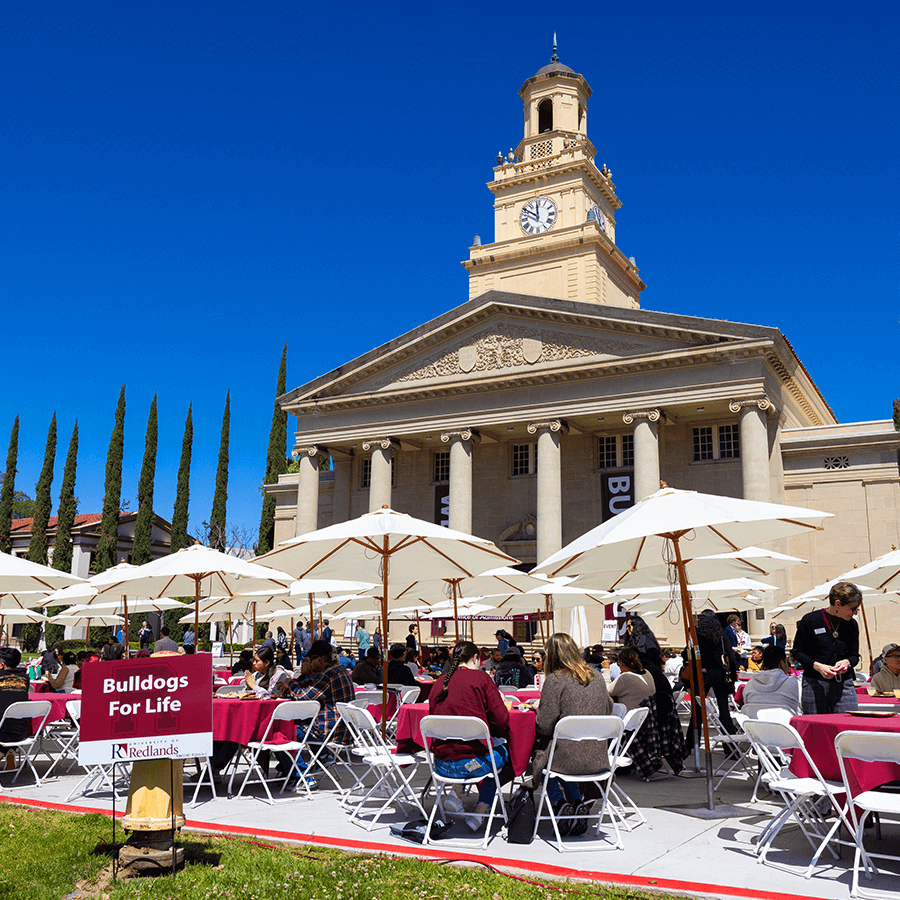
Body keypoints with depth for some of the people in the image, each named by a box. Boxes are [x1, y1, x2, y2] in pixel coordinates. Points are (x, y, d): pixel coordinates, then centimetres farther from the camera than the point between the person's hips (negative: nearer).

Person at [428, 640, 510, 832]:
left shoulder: (439, 682, 8)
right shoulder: (480, 677, -4)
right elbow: (501, 718, -5)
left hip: (443, 765, 5)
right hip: (474, 762, -5)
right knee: (503, 750, 27)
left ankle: (457, 794, 18)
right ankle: (480, 811, 19)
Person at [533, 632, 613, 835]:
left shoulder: (555, 680, -14)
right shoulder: (597, 677, 4)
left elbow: (545, 726, -14)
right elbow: (608, 709, 20)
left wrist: (539, 709, 6)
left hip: (568, 758, -5)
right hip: (598, 759, 5)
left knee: (541, 758, 26)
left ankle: (560, 803, 9)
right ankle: (578, 803, 17)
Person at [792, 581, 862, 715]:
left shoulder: (852, 625, 8)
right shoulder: (810, 620, -4)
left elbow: (855, 655, 16)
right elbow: (797, 651, 0)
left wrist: (847, 662, -7)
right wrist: (817, 666, -16)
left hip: (844, 685, 3)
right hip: (814, 684, -3)